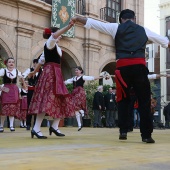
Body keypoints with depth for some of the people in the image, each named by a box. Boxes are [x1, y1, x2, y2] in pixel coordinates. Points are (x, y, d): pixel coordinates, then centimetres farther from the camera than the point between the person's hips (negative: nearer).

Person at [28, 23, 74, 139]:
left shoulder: (56, 47, 23)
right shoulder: (50, 43, -2)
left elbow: (42, 60, 29)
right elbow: (54, 35, -26)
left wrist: (35, 72, 37)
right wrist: (69, 26, -33)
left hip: (56, 74, 10)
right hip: (50, 73, -10)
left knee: (61, 100, 6)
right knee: (47, 99, -18)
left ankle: (54, 126, 10)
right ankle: (36, 129, -19)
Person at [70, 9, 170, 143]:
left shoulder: (116, 27, 14)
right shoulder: (143, 30, 19)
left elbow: (94, 23, 18)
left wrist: (77, 19, 29)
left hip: (123, 67, 0)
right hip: (139, 66, 0)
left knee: (123, 100, 15)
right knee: (144, 100, 4)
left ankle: (123, 131, 8)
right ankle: (146, 134, 1)